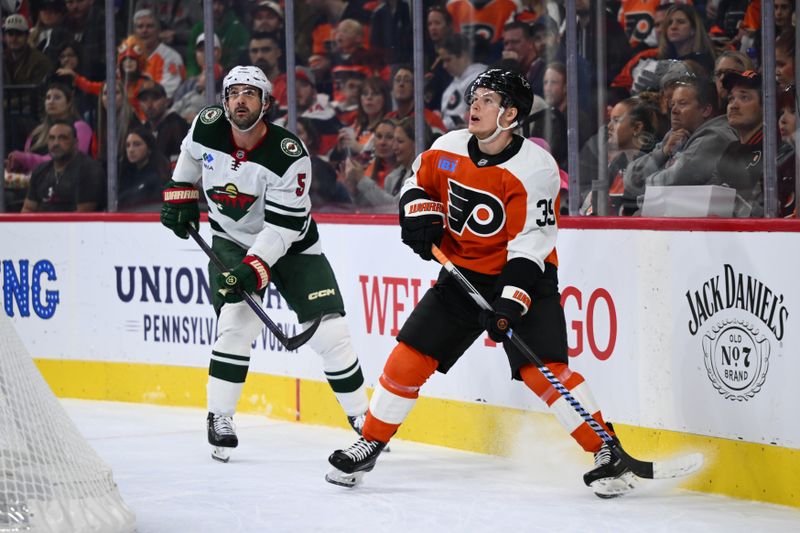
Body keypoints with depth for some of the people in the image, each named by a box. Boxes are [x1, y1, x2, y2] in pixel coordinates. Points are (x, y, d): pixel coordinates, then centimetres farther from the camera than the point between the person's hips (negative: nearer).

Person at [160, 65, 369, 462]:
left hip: (290, 245, -2)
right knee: (237, 324, -19)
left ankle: (362, 418, 6)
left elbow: (282, 226, -27)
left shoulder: (289, 154, -26)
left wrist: (254, 268, -34)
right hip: (232, 240, 2)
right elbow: (190, 157, 13)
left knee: (330, 333, -9)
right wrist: (180, 195, 10)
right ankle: (219, 418, -7)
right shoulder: (207, 128, -14)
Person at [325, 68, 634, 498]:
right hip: (462, 274, 5)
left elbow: (530, 243, -24)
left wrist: (512, 303, -32)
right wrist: (420, 213, -6)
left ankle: (606, 451, -14)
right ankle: (370, 443, 17)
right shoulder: (448, 149, -4)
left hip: (523, 277, -5)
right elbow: (420, 181, 16)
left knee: (542, 368, -21)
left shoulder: (534, 168, -20)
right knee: (409, 357, 1)